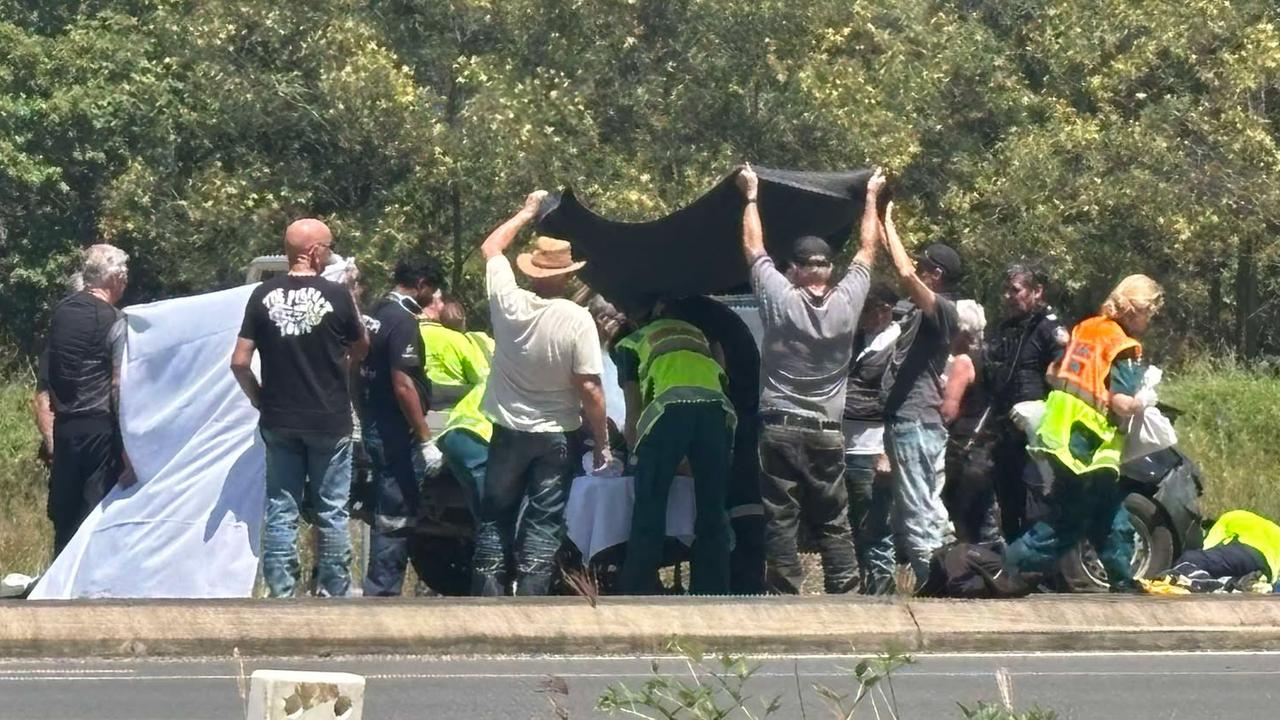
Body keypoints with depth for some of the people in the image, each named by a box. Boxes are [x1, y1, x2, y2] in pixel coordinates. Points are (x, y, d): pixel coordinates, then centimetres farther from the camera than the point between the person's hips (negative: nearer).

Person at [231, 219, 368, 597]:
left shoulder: (264, 296, -3)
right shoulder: (336, 296, -10)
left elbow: (240, 362, -3)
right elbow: (361, 347, 6)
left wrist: (260, 399, 10)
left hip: (278, 422, 2)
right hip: (329, 421, -2)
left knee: (280, 512, 6)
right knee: (331, 513, 7)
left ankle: (280, 594, 4)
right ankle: (334, 593, 10)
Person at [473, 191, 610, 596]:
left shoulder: (509, 303, -8)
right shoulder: (577, 320, -16)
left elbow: (490, 247, 11)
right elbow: (589, 388, -15)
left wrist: (527, 212, 24)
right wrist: (602, 442, -5)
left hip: (508, 433, 2)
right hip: (556, 437, -2)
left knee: (494, 521, 11)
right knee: (543, 525, 1)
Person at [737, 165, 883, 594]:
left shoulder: (779, 299, -8)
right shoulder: (847, 302, -3)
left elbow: (753, 247, 6)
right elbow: (867, 250, 13)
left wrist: (752, 195, 19)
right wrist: (871, 198, 27)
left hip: (780, 429, -2)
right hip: (827, 433, 2)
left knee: (781, 522, -2)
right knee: (833, 523, 7)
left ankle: (785, 597, -5)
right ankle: (844, 595, 4)